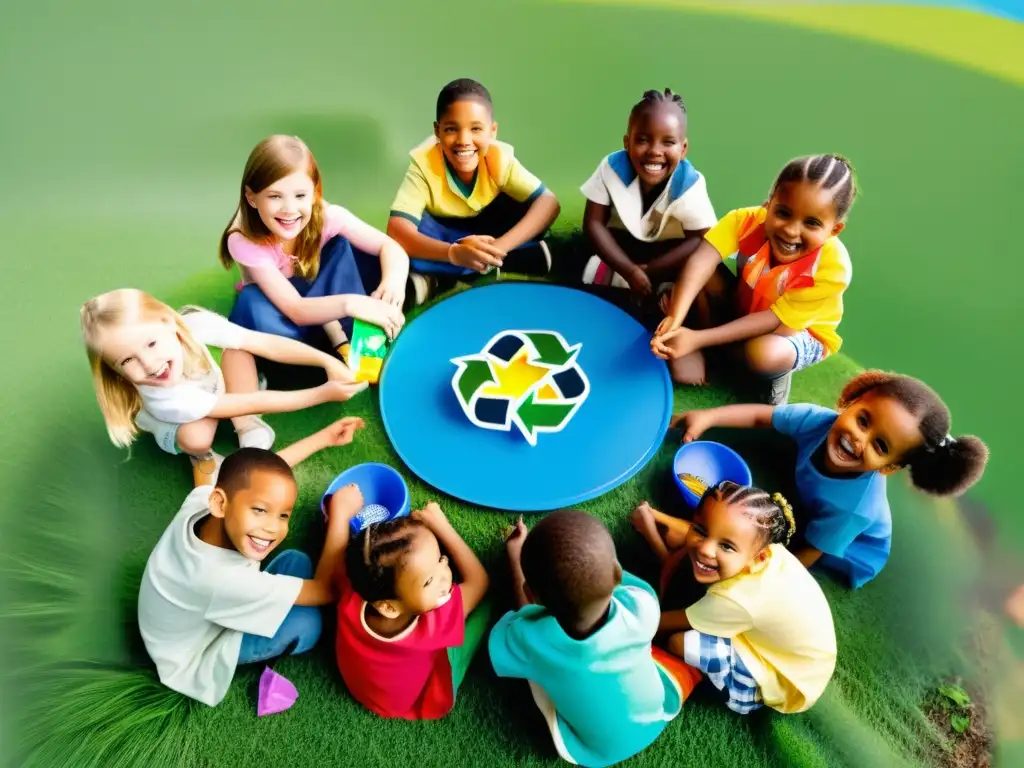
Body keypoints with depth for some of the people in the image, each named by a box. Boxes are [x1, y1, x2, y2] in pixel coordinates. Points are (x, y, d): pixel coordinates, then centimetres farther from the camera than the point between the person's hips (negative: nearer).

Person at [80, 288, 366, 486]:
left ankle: (247, 427, -10)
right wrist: (323, 393, -41)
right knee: (197, 436, -37)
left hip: (212, 386, 4)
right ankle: (200, 455, 0)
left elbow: (267, 344, -33)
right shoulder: (165, 401, -44)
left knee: (238, 348, -25)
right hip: (175, 423, -3)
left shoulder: (194, 324, -37)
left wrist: (327, 361, -42)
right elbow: (253, 403, -41)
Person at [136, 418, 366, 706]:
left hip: (198, 618, 6)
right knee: (307, 623, -22)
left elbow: (265, 467, -8)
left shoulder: (201, 501, -30)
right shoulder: (223, 579, -45)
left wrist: (325, 437, -5)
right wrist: (340, 513, -29)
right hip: (196, 659, -6)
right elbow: (326, 590, -33)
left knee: (297, 561, -5)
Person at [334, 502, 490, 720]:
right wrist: (441, 526, -26)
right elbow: (479, 580, -26)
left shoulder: (352, 597, -39)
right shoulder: (436, 624, -46)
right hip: (424, 701, -3)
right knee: (485, 600, -4)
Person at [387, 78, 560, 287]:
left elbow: (548, 202, -28)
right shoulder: (424, 161, -28)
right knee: (413, 228, -35)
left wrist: (499, 247, -43)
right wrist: (454, 253, -55)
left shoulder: (499, 156, -23)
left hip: (487, 227, 1)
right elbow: (396, 229, -38)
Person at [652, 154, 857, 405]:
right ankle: (696, 352, -7)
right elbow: (702, 259, -42)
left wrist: (698, 338, -43)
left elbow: (773, 320, -33)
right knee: (708, 273, -25)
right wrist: (675, 319, -59)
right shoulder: (749, 220, -29)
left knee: (764, 354, -37)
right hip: (743, 310, 3)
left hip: (798, 333, -2)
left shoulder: (833, 268, -33)